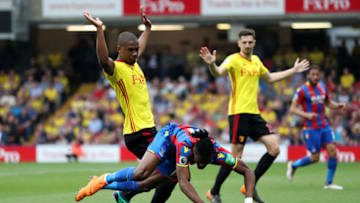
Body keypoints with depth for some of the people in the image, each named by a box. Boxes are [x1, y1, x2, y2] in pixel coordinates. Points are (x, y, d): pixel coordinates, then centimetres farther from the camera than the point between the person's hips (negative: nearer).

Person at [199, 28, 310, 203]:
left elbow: (270, 78, 32)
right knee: (236, 156, -9)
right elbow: (218, 72, -27)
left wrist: (294, 70, 35)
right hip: (238, 112, -7)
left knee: (274, 148, -2)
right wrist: (212, 64, -49)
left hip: (254, 113, 7)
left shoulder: (256, 60, 16)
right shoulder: (234, 59, -7)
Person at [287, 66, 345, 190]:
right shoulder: (302, 90, -10)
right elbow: (292, 109, -11)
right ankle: (293, 166, 22)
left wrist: (338, 106, 0)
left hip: (324, 126, 6)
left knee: (332, 151, -7)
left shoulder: (322, 87, 9)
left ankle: (329, 182, 3)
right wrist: (307, 115, -27)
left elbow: (328, 103, 22)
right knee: (315, 158, -5)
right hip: (311, 128, -6)